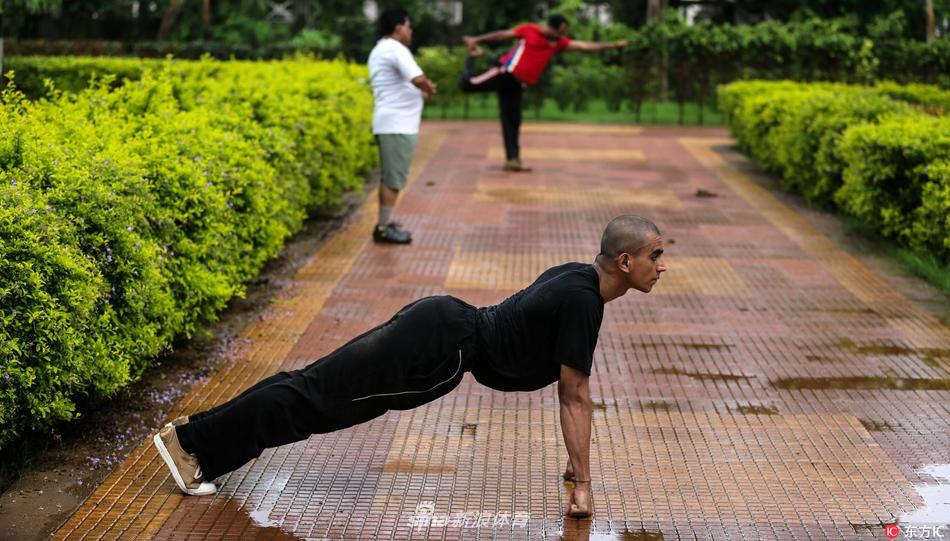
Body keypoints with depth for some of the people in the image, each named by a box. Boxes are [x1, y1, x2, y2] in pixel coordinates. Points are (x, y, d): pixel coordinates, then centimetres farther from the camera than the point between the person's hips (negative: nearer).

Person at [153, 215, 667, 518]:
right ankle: (191, 441, 6)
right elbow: (574, 396, -18)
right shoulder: (582, 303, -19)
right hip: (440, 347, -9)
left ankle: (202, 433, 21)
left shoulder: (577, 278, 11)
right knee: (321, 394, -2)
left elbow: (569, 387, 20)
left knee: (321, 387, 13)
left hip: (441, 326, 9)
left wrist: (575, 459, 22)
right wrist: (582, 484, -14)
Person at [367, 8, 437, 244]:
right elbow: (418, 79, -27)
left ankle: (386, 223, 20)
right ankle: (384, 228, -2)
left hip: (389, 123, 10)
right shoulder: (395, 49, -14)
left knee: (390, 176, 15)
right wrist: (430, 88, -7)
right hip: (397, 125, -10)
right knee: (394, 178, -6)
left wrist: (421, 91, 12)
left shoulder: (379, 51, 19)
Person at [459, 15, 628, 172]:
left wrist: (612, 45, -7)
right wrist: (476, 40, -2)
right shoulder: (529, 30, -7)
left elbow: (585, 46, 0)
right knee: (467, 84, -13)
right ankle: (472, 57, 15)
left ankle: (513, 160, 5)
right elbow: (502, 35, -1)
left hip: (517, 83, 4)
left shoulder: (559, 42, 5)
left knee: (512, 122, 2)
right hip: (505, 72, -4)